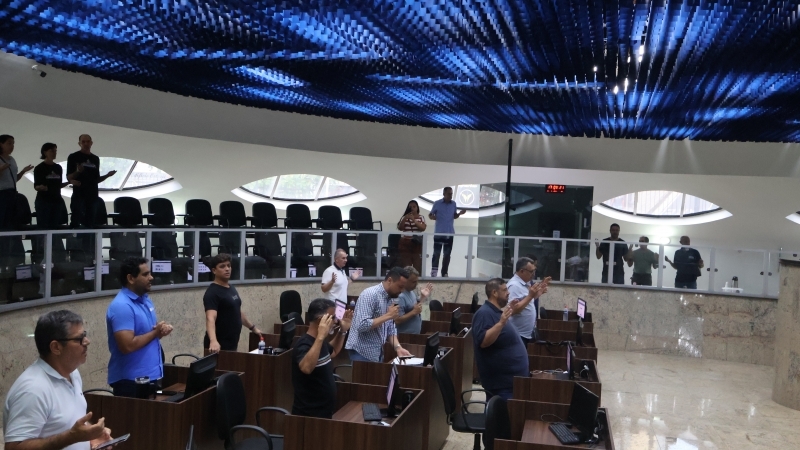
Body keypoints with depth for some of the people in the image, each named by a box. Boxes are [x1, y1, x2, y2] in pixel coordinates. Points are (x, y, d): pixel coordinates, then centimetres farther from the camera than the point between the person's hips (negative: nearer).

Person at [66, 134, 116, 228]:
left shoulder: (95, 159, 15)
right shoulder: (73, 157, 1)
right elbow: (69, 178, -2)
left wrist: (107, 175, 1)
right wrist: (77, 172, -21)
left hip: (92, 195, 5)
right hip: (79, 195, -5)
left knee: (90, 223, 6)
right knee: (77, 222, -13)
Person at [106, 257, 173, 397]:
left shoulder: (145, 299, 9)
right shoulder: (121, 306, -20)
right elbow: (127, 346, -28)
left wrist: (162, 328, -2)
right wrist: (156, 333, -15)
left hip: (151, 376, 9)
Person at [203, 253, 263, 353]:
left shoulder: (231, 288, 10)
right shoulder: (212, 293, -17)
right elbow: (210, 318, -32)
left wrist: (253, 327, 30)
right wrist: (213, 341, -47)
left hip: (232, 344, 8)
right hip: (219, 346, -8)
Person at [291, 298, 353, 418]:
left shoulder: (319, 341, 5)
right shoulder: (304, 345, -24)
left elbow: (332, 352, 27)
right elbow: (306, 368, -45)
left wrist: (342, 331, 14)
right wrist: (320, 337, -46)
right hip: (309, 416, -9)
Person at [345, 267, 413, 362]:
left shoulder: (390, 299, 9)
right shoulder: (370, 294, -17)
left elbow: (390, 329, 11)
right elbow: (361, 325, -26)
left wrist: (398, 347, -6)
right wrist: (388, 316, -21)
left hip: (377, 353, 8)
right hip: (362, 352, -8)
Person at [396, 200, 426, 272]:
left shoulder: (421, 217, 7)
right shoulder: (404, 217, 9)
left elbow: (423, 228, -6)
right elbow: (400, 228, 0)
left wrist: (414, 220, -15)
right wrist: (405, 219, -12)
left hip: (417, 243, 0)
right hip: (405, 243, 1)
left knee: (417, 265, -4)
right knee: (405, 265, -4)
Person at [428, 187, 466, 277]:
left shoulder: (453, 204, 6)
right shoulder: (437, 203, -5)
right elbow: (430, 215, 0)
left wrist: (460, 213, -4)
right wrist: (432, 217, -23)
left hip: (450, 233, 4)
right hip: (439, 232, -4)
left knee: (447, 254, 7)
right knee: (436, 253, -2)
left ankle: (444, 273, 14)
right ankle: (434, 272, 5)